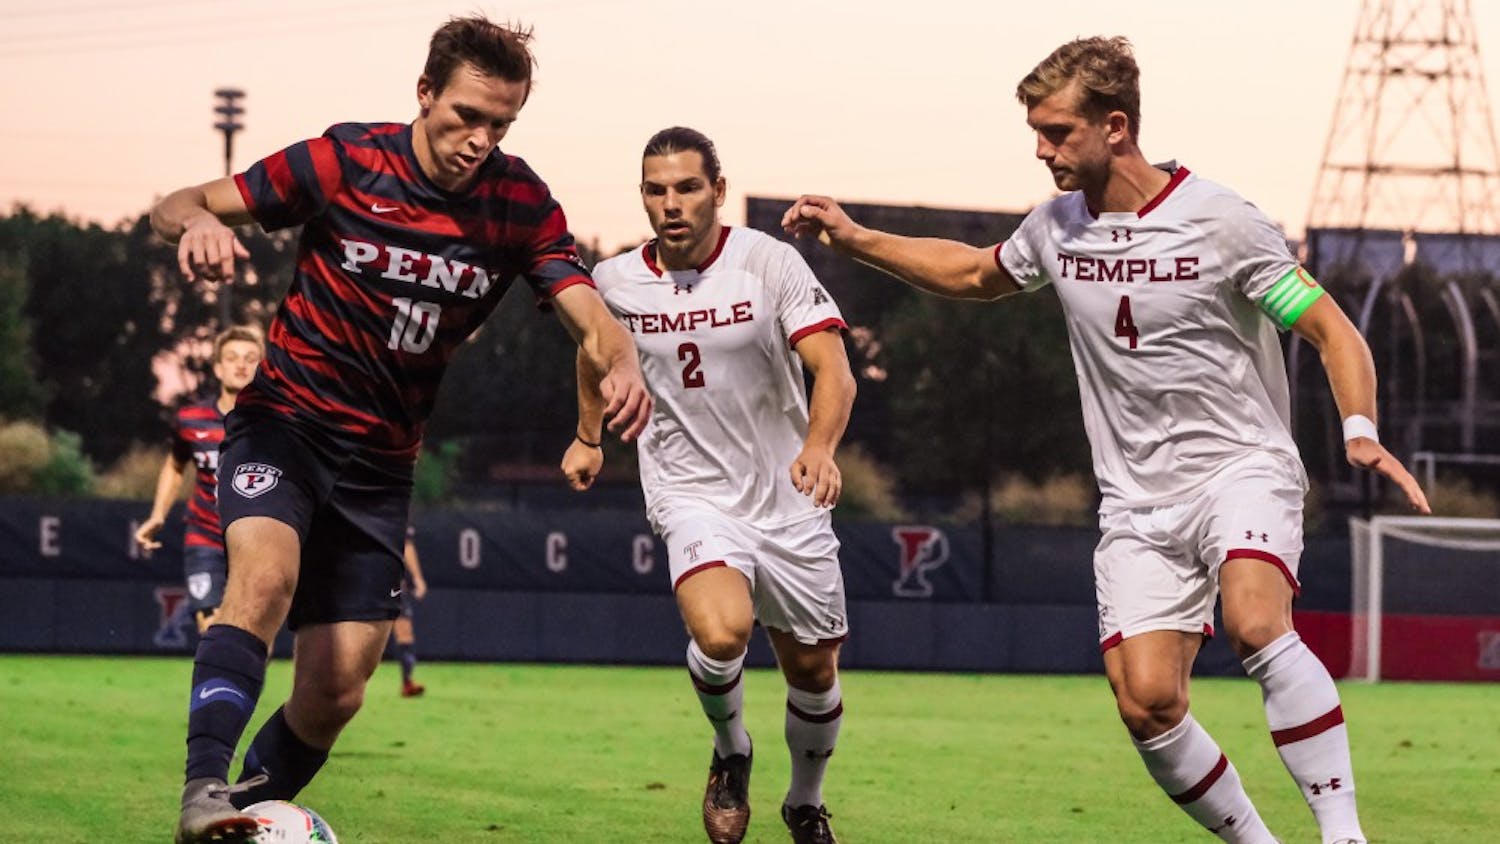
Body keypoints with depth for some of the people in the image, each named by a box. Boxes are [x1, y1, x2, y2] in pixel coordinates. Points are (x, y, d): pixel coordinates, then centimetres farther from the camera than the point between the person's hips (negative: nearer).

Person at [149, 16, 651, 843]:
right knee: (266, 574, -33)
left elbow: (586, 312, -12)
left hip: (379, 458, 4)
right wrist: (199, 223, -33)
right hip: (284, 420, -4)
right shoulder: (342, 163, -12)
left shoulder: (520, 203, -4)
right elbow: (177, 206, -8)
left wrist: (619, 363, -36)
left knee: (335, 692, -2)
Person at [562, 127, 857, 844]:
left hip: (788, 497, 0)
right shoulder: (617, 283, -4)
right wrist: (587, 436, 30)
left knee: (813, 670, 8)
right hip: (692, 492, 0)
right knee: (720, 633, -28)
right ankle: (730, 753, 3)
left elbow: (833, 370, -21)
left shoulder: (768, 262, -12)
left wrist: (819, 447, -40)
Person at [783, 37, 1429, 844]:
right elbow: (974, 274, 28)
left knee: (1255, 624, -34)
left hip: (1243, 468, -5)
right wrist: (854, 239, 19)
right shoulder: (1057, 227, 6)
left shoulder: (1217, 221, -10)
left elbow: (1332, 331, -7)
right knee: (1145, 702, -12)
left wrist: (1360, 432, -24)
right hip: (1138, 499, 5)